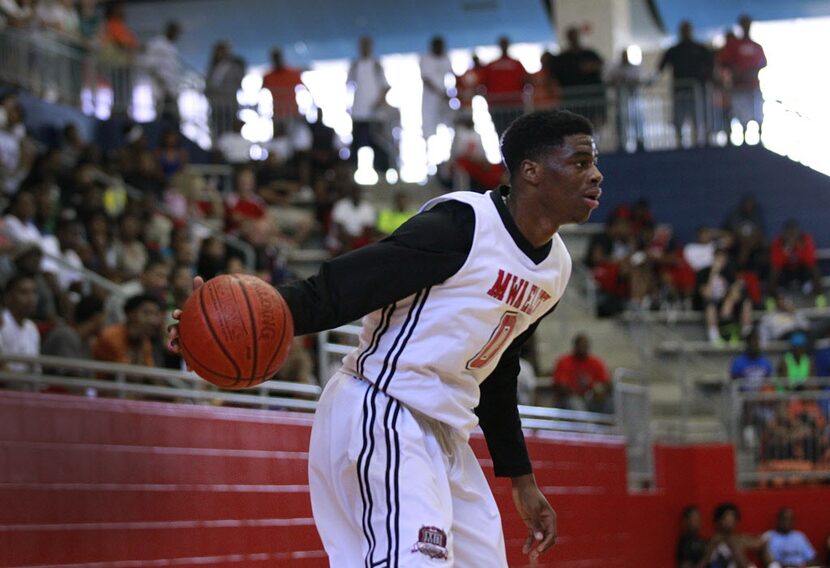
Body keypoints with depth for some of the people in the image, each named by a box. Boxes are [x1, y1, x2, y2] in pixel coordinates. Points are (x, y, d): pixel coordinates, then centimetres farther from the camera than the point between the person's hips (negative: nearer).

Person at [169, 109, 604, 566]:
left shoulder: (556, 266, 11)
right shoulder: (461, 223, -16)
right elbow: (339, 288, -20)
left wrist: (521, 480, 24)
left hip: (444, 434, 9)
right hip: (379, 413, -9)